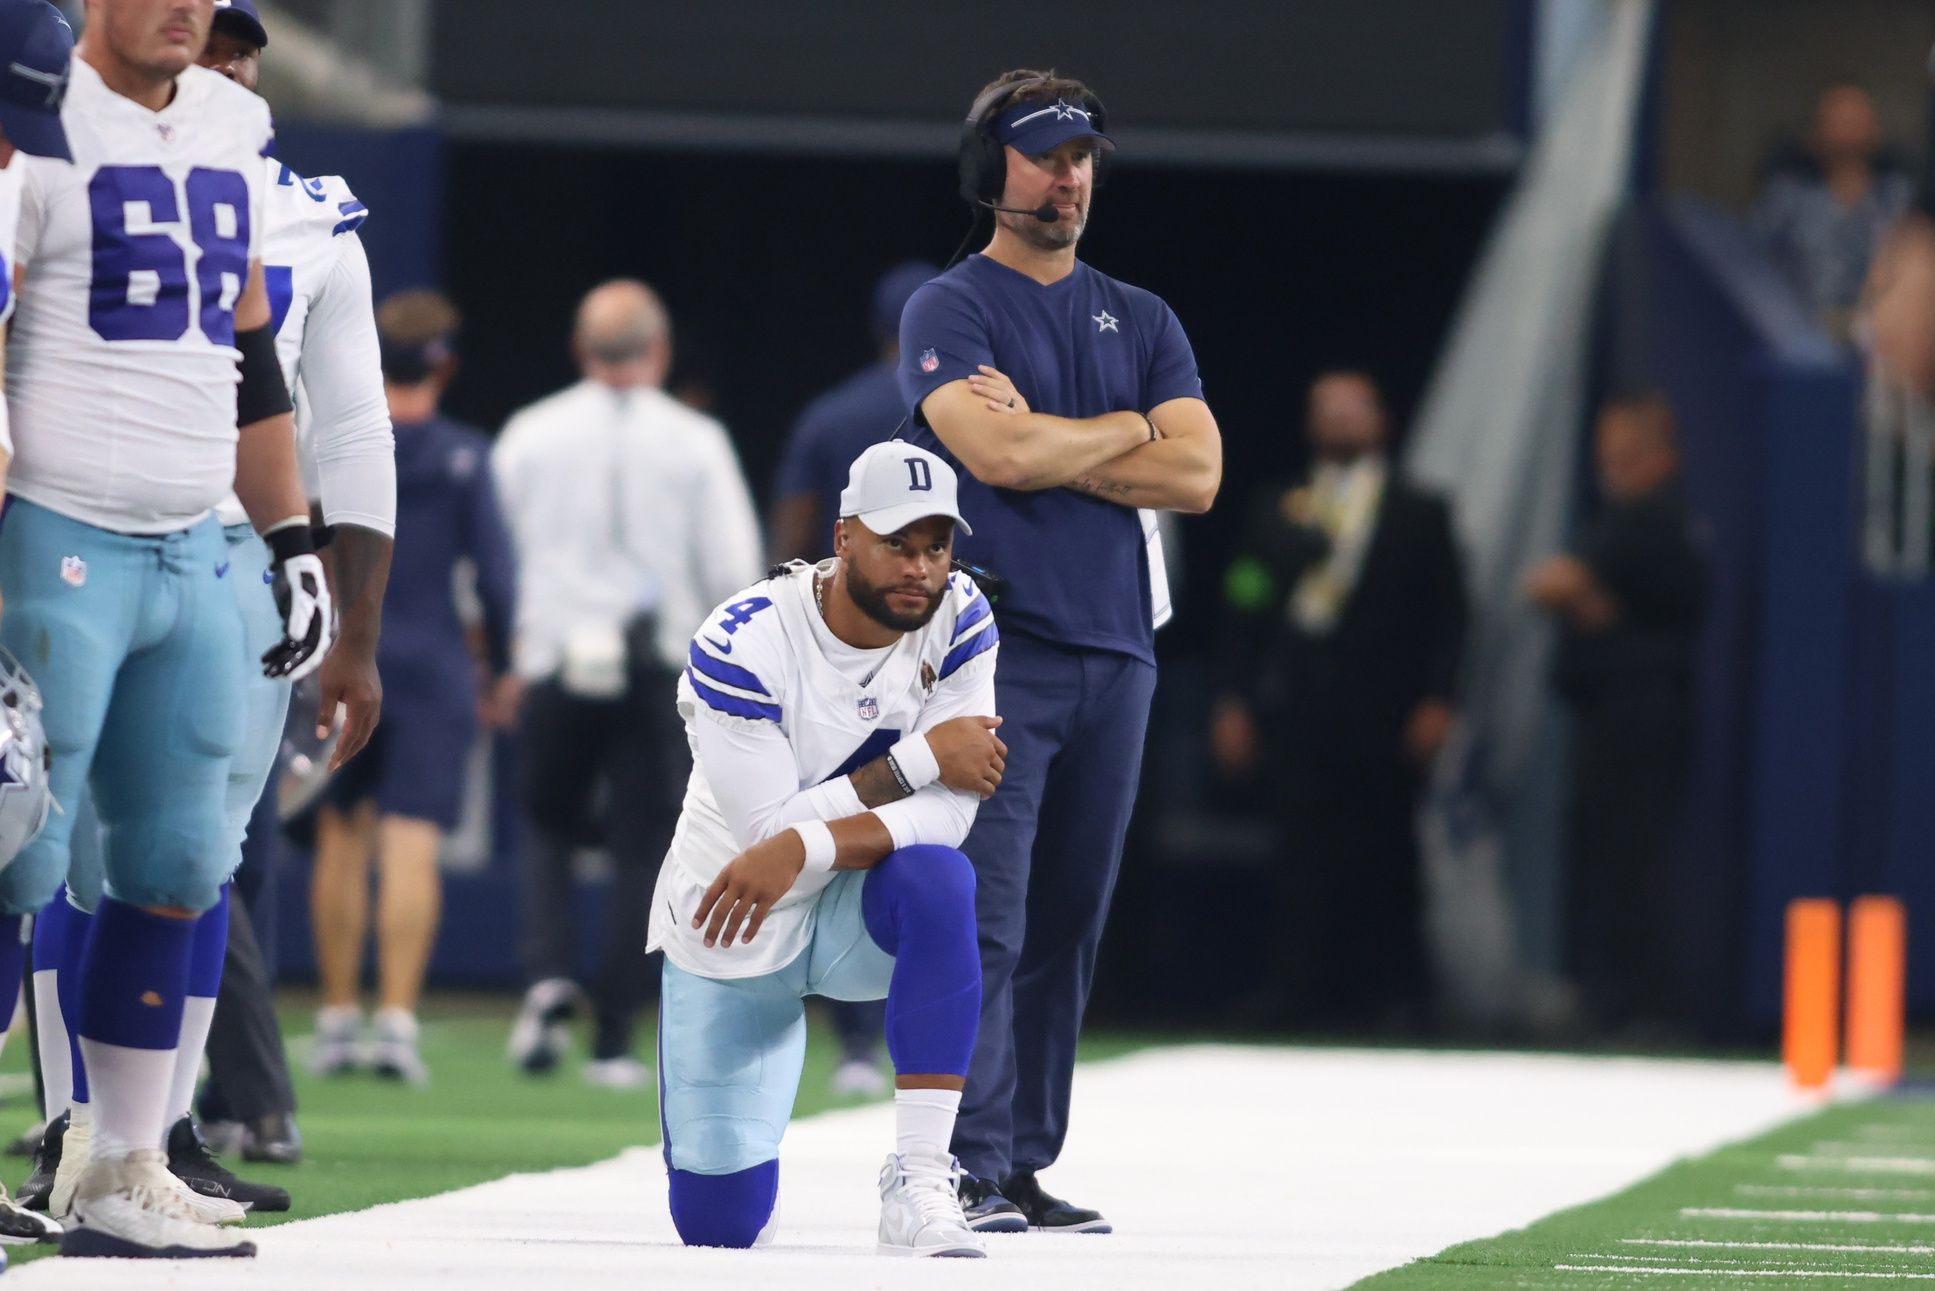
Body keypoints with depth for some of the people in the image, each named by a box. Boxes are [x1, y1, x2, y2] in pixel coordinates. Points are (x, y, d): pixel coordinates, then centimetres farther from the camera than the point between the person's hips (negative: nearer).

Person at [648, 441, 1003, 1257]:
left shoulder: (958, 621, -13)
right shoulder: (744, 644, -23)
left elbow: (949, 812, -21)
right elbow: (768, 826, -26)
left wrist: (804, 847, -35)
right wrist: (919, 758, -28)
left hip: (859, 914, 2)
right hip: (733, 930, -2)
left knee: (939, 879, -36)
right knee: (718, 1222, -4)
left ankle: (918, 1186, -31)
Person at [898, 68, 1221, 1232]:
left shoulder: (1141, 321, 17)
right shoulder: (950, 311, 2)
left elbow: (1197, 474, 3)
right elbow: (998, 456, -15)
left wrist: (1042, 443, -5)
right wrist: (1123, 429, 1)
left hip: (1116, 657, 5)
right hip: (998, 654, -5)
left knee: (1067, 926, 6)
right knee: (983, 921, -12)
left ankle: (1027, 1168, 10)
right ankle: (969, 1168, -15)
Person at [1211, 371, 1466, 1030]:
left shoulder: (1419, 513, 10)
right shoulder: (1277, 511, 14)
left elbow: (1447, 614, 6)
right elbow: (1247, 609, 11)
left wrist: (1435, 701, -4)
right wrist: (1238, 701, 2)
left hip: (1384, 721, -1)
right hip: (1299, 717, 1)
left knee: (1386, 862, -1)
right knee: (1307, 860, -6)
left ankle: (1395, 995, 6)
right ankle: (1308, 996, -3)